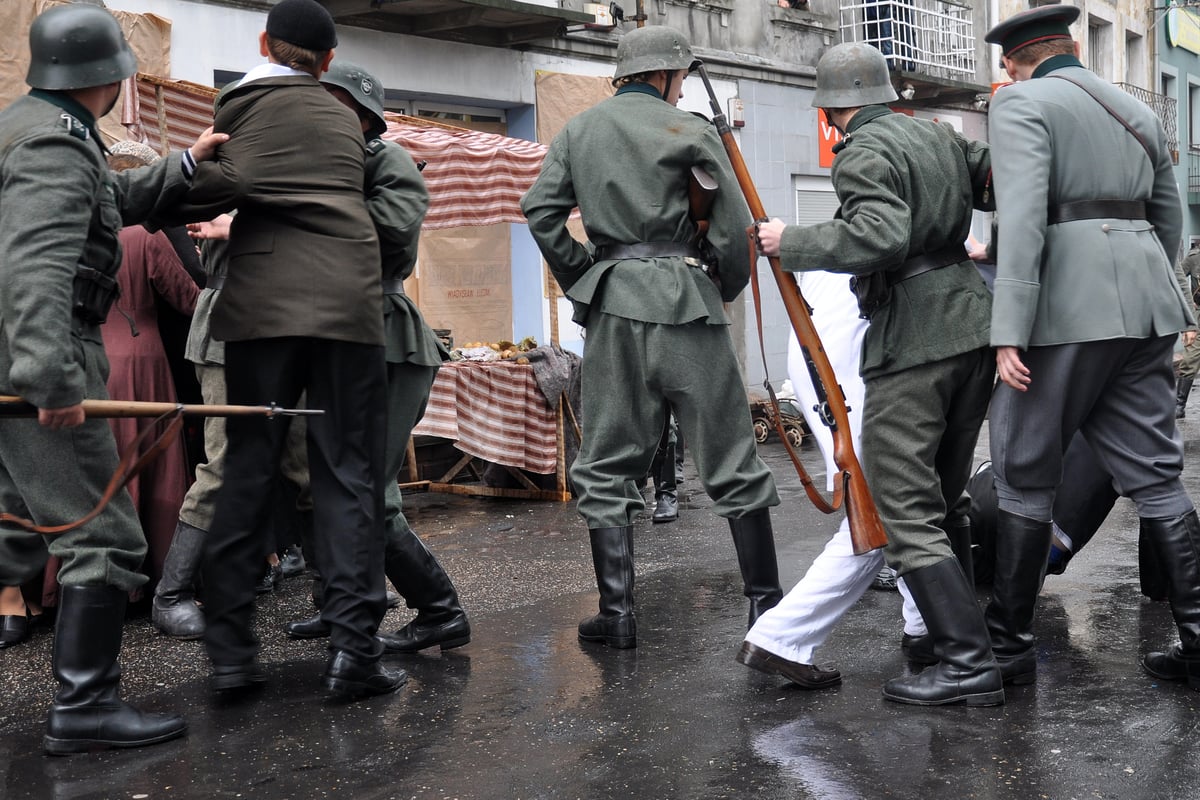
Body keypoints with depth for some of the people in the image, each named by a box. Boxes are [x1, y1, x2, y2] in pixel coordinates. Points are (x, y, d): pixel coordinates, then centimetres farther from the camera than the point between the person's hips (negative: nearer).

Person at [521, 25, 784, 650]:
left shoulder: (578, 131, 12)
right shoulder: (690, 131, 0)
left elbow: (540, 211, 4)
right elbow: (734, 228, -2)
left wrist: (581, 279, 12)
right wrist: (725, 289, 14)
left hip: (611, 304, 3)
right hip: (685, 304, -3)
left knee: (607, 468, 9)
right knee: (730, 461, 5)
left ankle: (616, 613, 6)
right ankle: (765, 601, 10)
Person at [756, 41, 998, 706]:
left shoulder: (863, 153, -9)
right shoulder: (940, 136, 14)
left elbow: (878, 236, -25)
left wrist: (791, 243, -14)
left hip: (914, 339, -8)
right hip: (973, 322, 8)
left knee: (904, 509, -6)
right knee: (943, 498, 18)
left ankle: (968, 663, -10)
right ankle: (952, 629, 24)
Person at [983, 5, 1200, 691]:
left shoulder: (1020, 105, -2)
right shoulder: (1138, 111, 20)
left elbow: (1023, 218, -15)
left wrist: (1010, 332, -19)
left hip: (1068, 307, -7)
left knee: (1025, 474, 2)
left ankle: (1010, 647, 8)